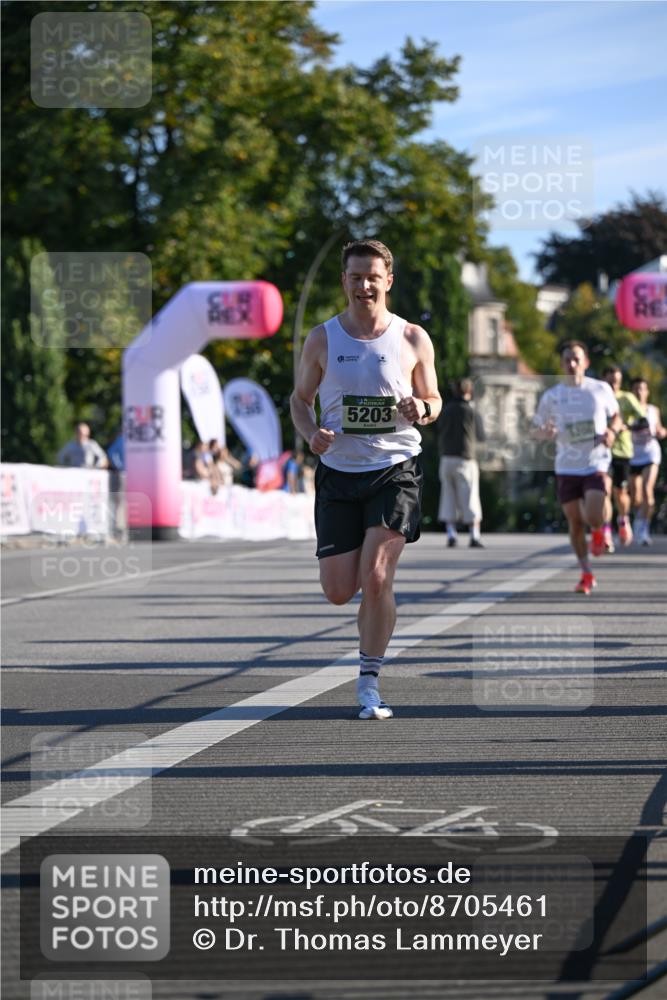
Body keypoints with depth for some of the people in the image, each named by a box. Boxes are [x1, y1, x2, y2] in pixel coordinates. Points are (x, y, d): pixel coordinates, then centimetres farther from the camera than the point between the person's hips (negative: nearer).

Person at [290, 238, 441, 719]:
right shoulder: (322, 339, 3)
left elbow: (434, 399, 11)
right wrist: (311, 433, -9)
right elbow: (300, 398, 12)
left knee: (376, 580, -14)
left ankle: (369, 685, 0)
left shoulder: (413, 339, 1)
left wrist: (422, 409, -13)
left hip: (396, 469, -2)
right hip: (338, 471, 2)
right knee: (339, 591, -1)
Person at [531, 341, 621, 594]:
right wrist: (545, 433, -16)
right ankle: (586, 575, 21)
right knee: (575, 522, 5)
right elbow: (535, 430, 8)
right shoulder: (551, 396, 0)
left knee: (592, 518, -18)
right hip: (566, 467, 2)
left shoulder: (601, 389, -1)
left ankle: (598, 531, 21)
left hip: (596, 463, -2)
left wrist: (612, 431, -8)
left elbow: (616, 416, 15)